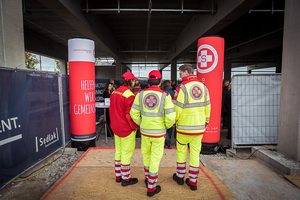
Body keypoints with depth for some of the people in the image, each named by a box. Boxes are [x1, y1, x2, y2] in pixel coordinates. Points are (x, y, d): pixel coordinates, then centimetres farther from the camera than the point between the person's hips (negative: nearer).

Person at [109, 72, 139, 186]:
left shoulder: (114, 93, 5)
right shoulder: (129, 95, -21)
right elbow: (130, 114, -22)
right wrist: (135, 126, -9)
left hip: (116, 128, 9)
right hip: (127, 129, -8)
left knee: (118, 151, 19)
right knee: (126, 153, 4)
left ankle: (118, 176, 33)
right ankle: (126, 179, 19)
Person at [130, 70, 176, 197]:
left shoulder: (140, 94, -6)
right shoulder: (165, 96, -15)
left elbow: (134, 113, -4)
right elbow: (171, 117, -18)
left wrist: (141, 124, 12)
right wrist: (166, 126, 3)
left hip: (145, 131, 3)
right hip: (158, 132, -3)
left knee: (146, 155, 24)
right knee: (155, 158, 9)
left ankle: (148, 178, 43)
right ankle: (151, 188, 22)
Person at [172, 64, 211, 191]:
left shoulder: (182, 88, -14)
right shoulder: (203, 87, 4)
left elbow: (177, 108, -14)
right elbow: (207, 107, 9)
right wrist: (206, 122, 19)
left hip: (184, 127, -5)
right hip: (199, 127, 5)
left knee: (181, 151, 14)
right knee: (195, 153, 12)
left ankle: (180, 176, 30)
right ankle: (193, 181, 22)